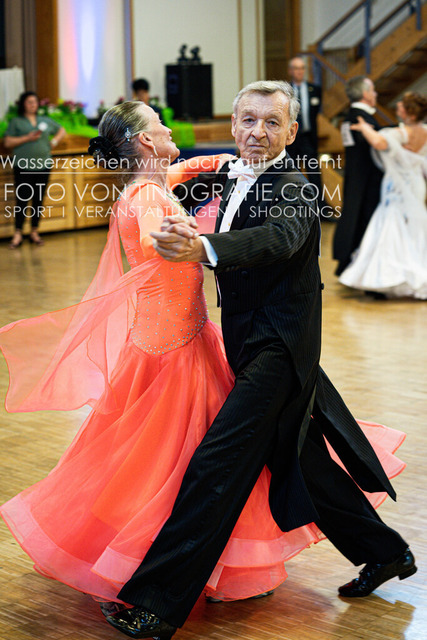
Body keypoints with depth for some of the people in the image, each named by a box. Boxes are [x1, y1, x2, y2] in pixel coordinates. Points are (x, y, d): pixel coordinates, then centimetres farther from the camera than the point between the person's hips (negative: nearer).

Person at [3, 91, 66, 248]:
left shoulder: (45, 120, 14)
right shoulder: (16, 122, 3)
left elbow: (61, 130, 27)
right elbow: (7, 142, -3)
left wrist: (54, 142, 8)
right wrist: (27, 138, -12)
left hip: (43, 166, 4)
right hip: (23, 167, -4)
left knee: (39, 200, 6)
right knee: (22, 200, -7)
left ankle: (34, 232, 14)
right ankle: (18, 234, -5)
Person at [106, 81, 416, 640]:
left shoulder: (294, 190, -17)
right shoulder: (233, 175, 9)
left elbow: (278, 238, -38)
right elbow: (196, 178, 32)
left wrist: (202, 249, -55)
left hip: (278, 350, -10)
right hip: (257, 344, 10)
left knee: (216, 463, -14)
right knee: (298, 461, 20)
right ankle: (384, 552, 37)